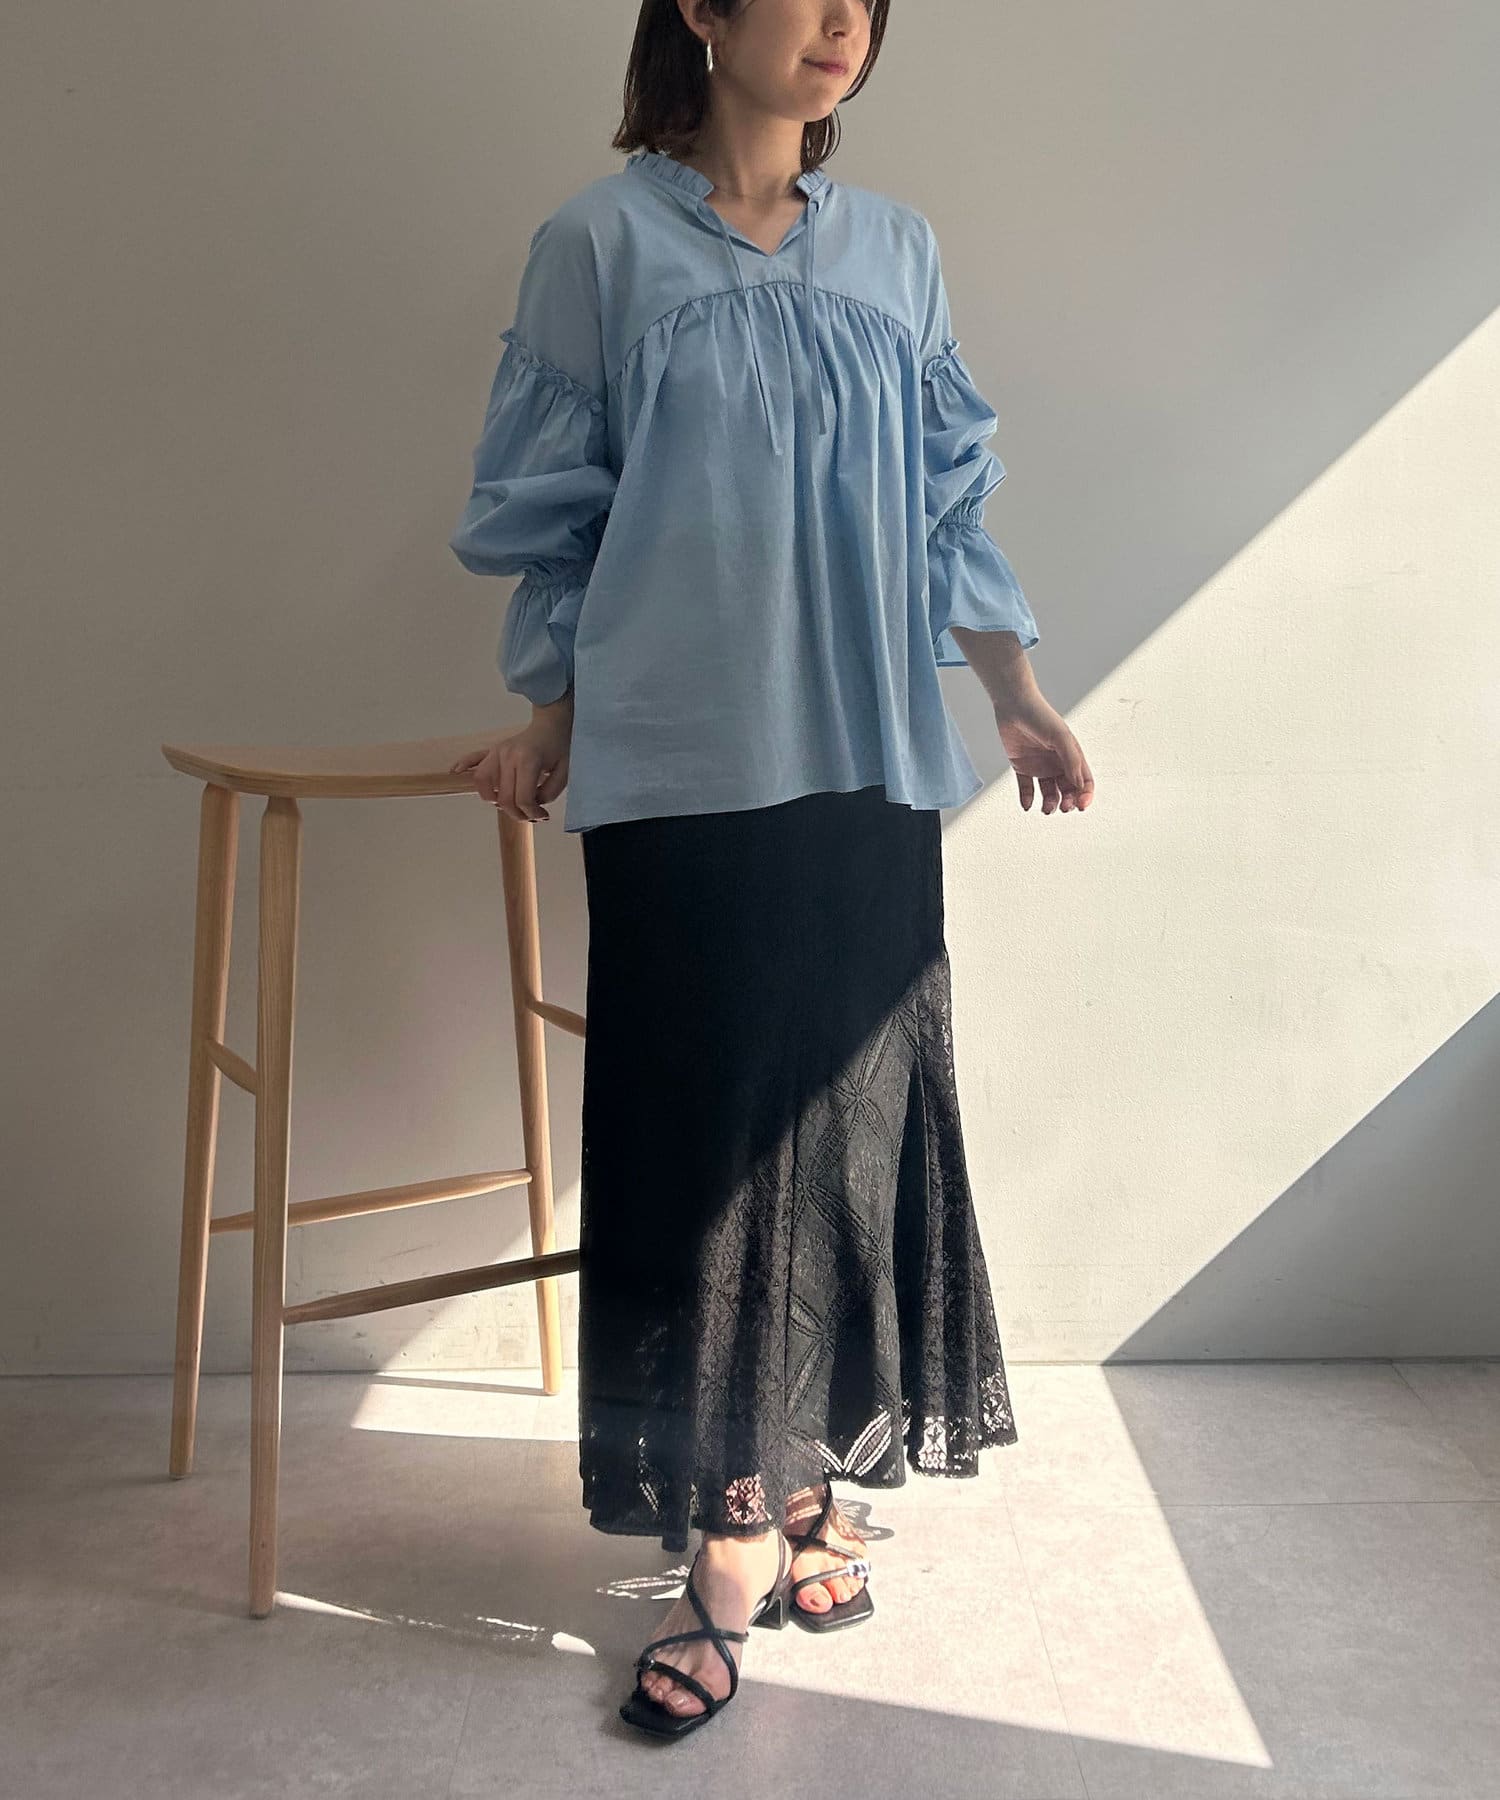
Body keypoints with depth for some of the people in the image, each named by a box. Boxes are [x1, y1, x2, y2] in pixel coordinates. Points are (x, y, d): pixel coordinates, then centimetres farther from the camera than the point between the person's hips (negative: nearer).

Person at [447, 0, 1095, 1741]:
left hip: (869, 764, 4)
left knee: (855, 1115, 6)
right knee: (708, 1126, -2)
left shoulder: (893, 249, 13)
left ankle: (811, 1484, 24)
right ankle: (734, 1546, 11)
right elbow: (553, 512, 6)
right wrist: (549, 723, 5)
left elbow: (947, 501, 15)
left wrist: (1015, 690, 6)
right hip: (681, 767, -3)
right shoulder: (603, 241, 3)